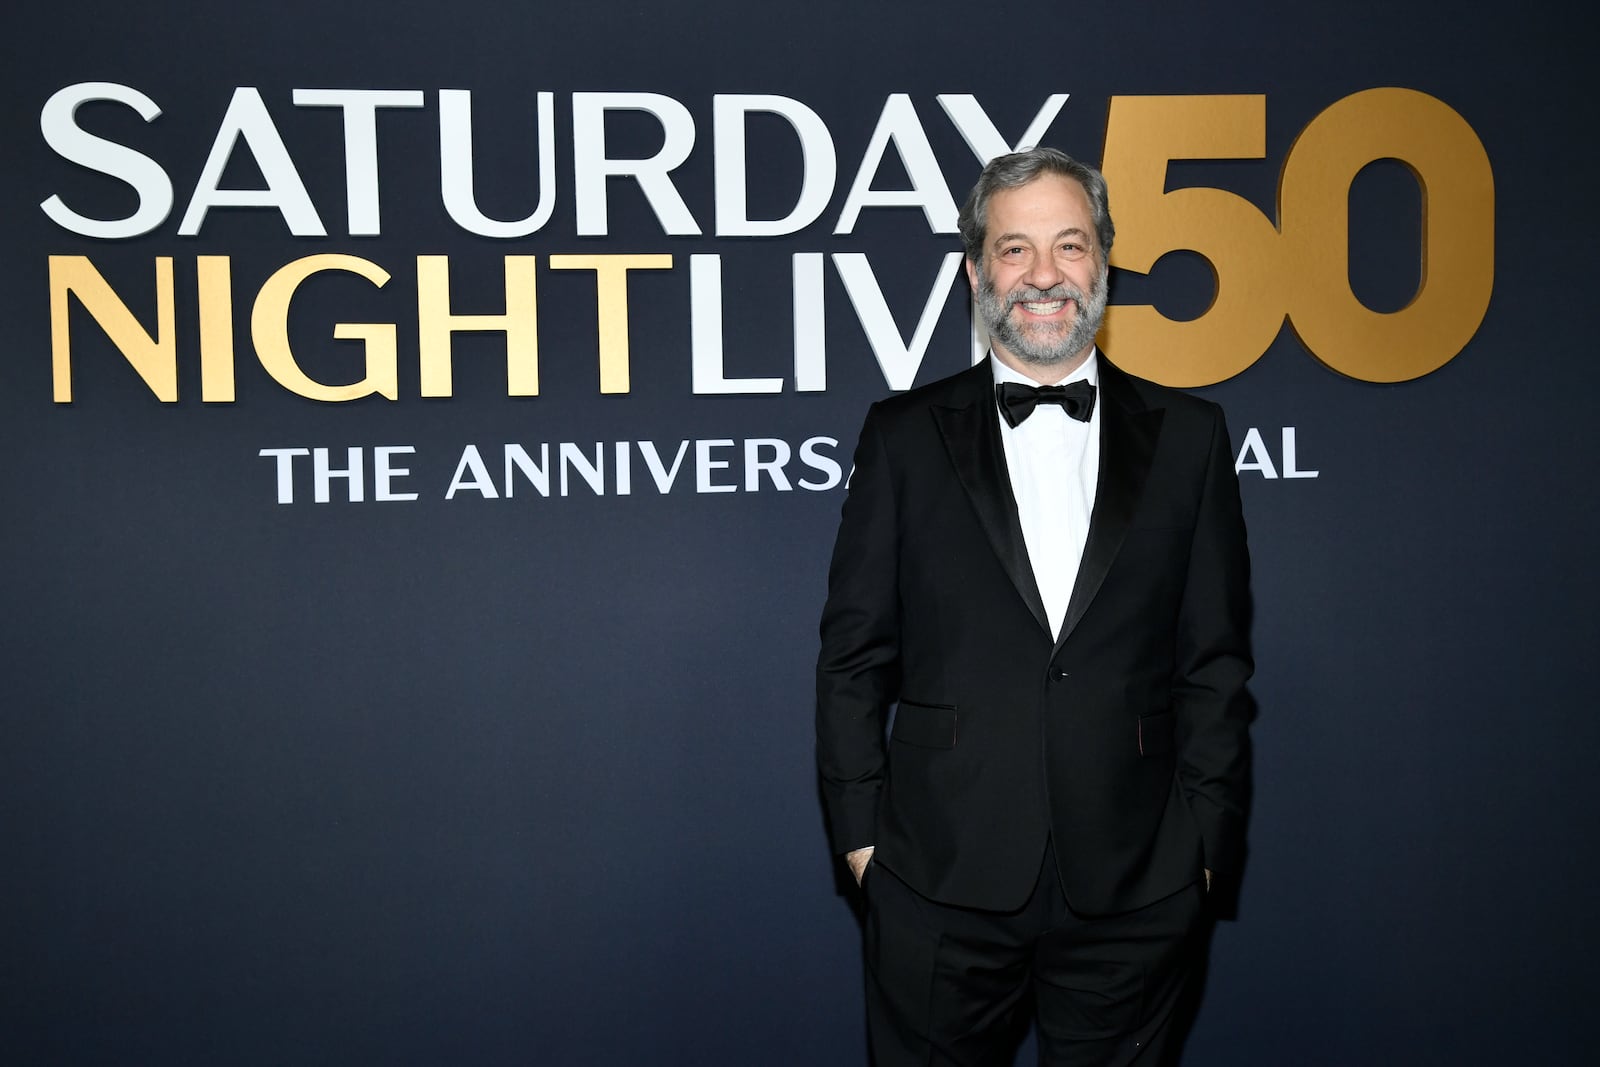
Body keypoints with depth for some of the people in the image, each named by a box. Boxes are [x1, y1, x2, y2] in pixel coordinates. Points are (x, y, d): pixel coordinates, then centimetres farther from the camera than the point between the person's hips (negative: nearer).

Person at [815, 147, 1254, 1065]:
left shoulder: (1187, 436, 5)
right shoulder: (905, 436, 3)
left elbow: (1216, 659, 5)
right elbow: (855, 653, 3)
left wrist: (1206, 838, 0)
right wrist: (861, 831, -1)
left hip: (1135, 889, 1)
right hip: (941, 884, 0)